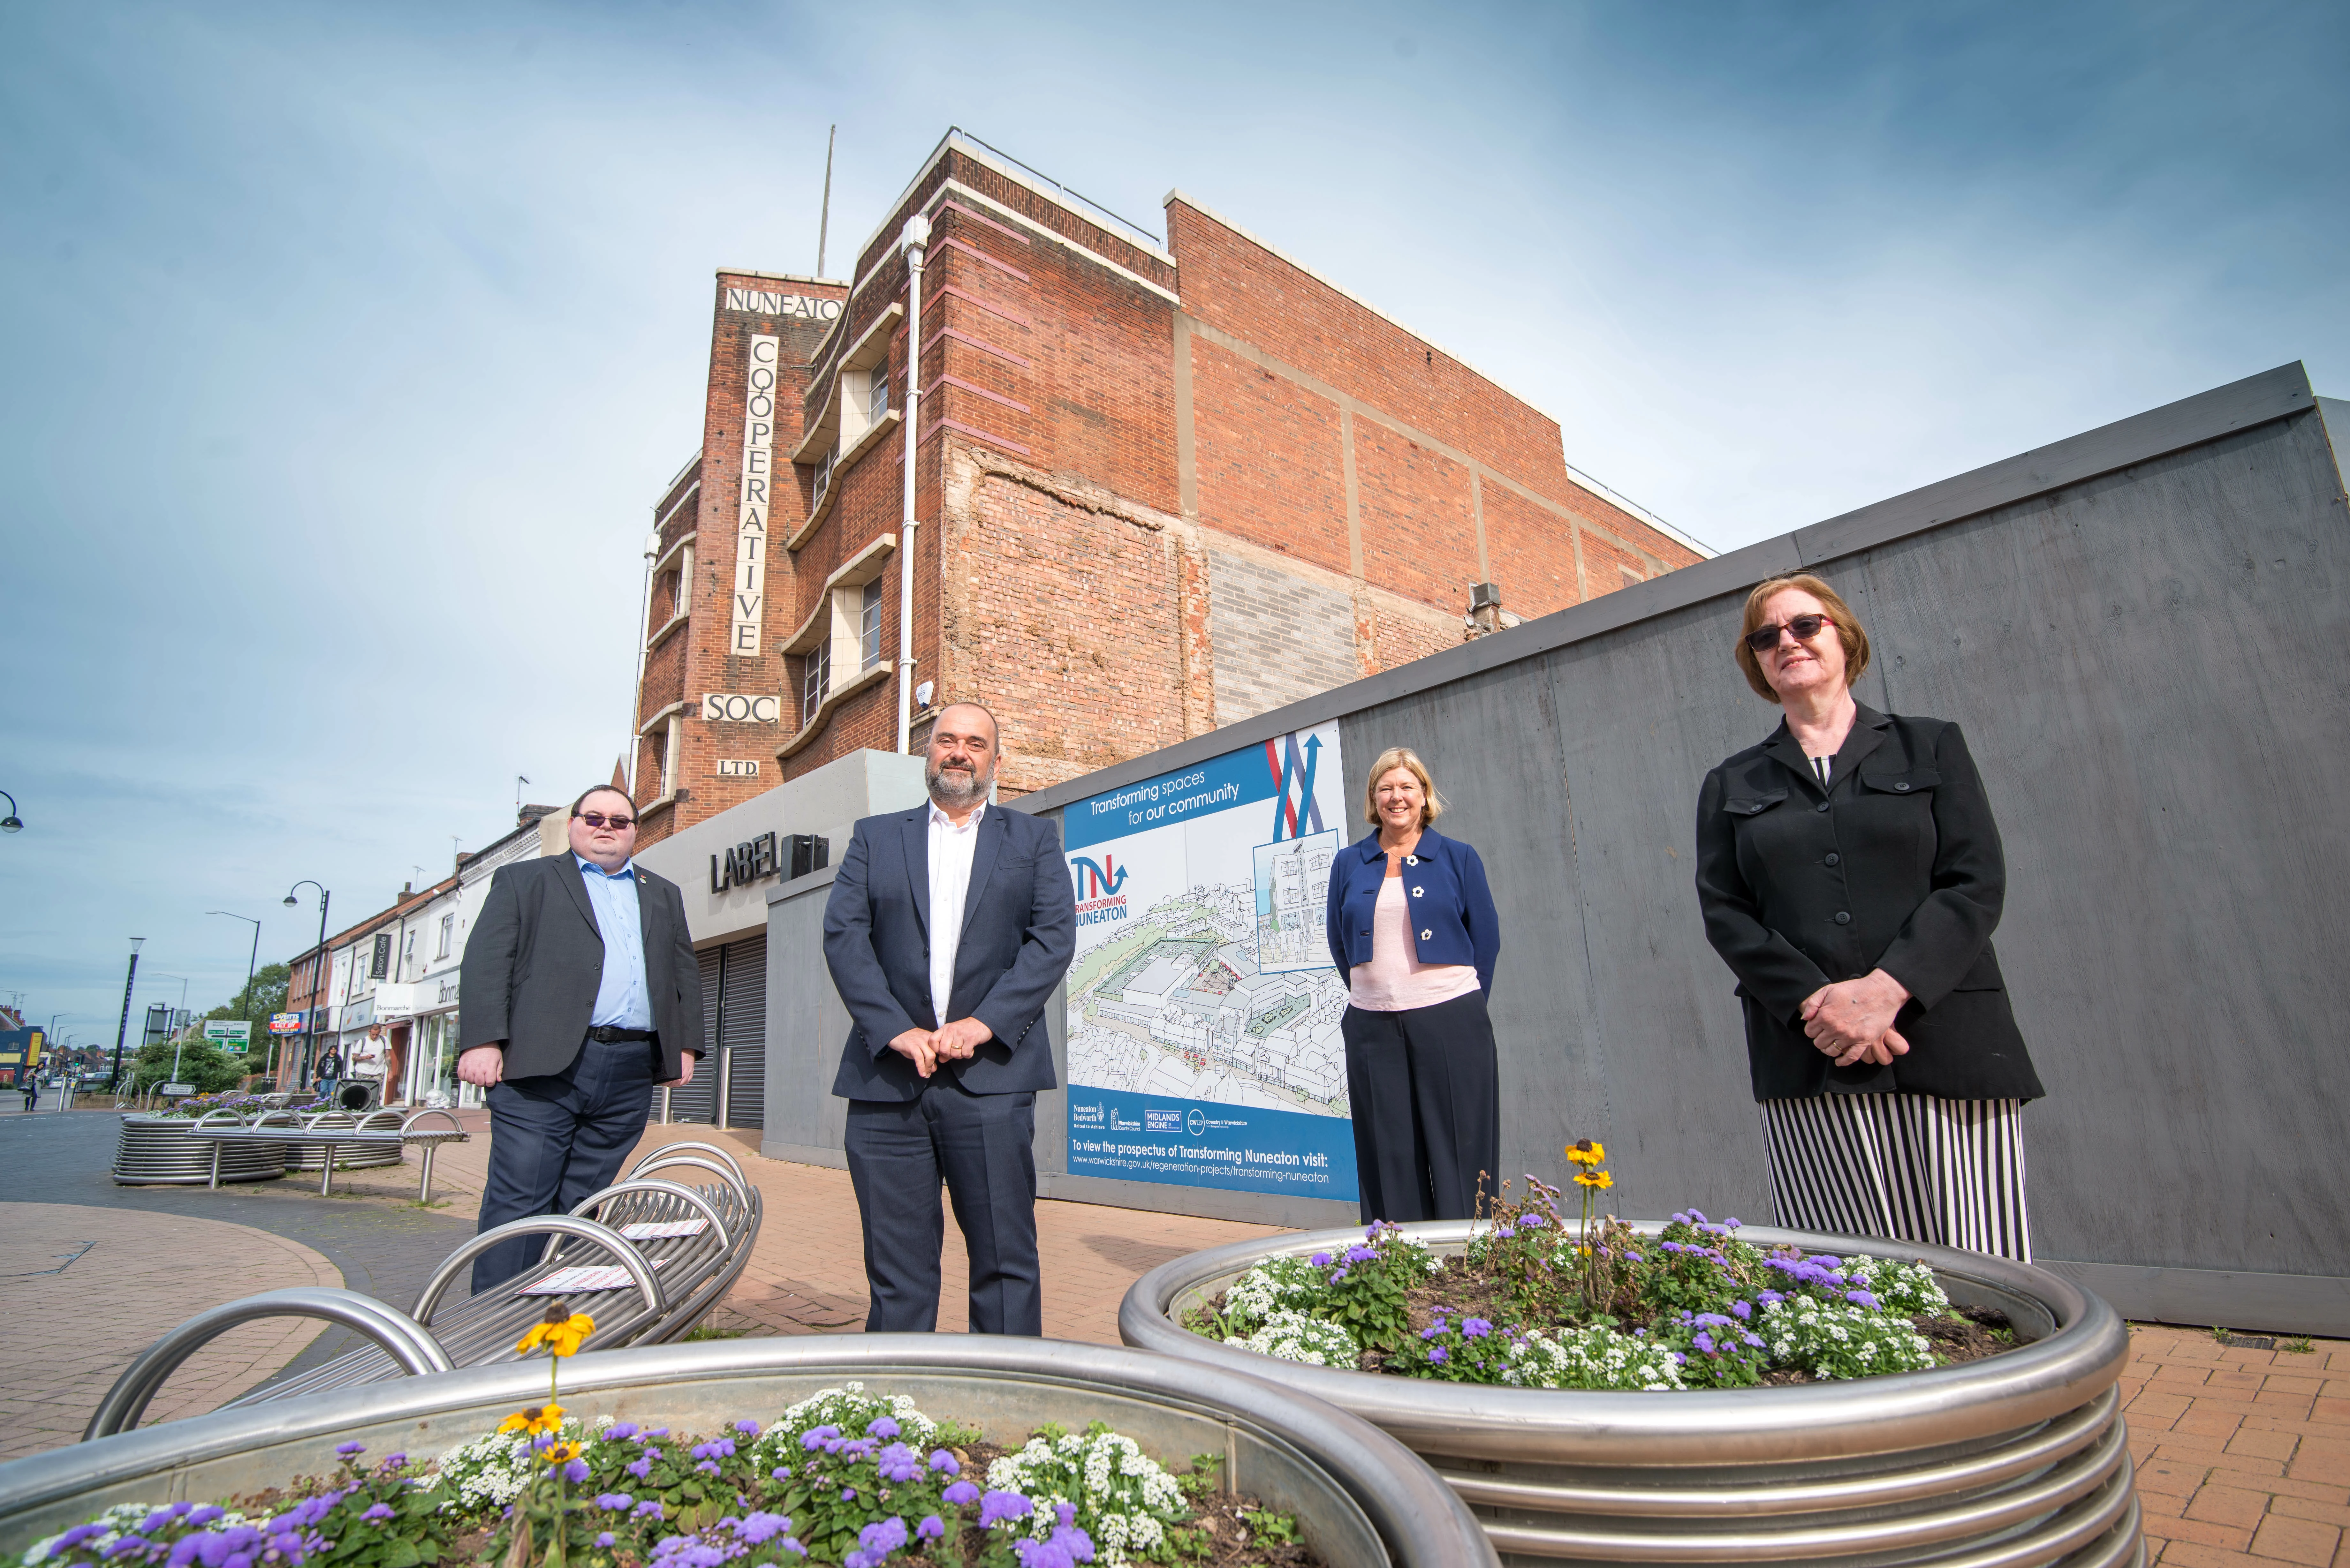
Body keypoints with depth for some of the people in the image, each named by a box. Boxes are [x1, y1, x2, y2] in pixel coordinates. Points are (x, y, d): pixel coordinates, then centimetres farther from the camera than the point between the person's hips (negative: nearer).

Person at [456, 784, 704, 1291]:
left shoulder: (664, 896, 22)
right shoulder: (523, 880, 11)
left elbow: (686, 974, 20)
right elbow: (487, 961, 1)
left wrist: (685, 1045, 9)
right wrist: (482, 1041, -11)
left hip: (630, 1075, 3)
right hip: (544, 1065, -3)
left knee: (583, 1207, 8)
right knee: (519, 1202, -4)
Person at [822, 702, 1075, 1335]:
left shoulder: (1033, 839, 13)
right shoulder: (876, 837, 16)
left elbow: (1054, 938, 0)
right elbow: (843, 934, 3)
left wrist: (984, 1023, -12)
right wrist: (896, 1029, -11)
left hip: (992, 1077, -1)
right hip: (888, 1076, 1)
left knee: (1005, 1259, 2)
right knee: (896, 1268, 8)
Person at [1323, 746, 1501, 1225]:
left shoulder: (1458, 858, 4)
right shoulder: (1349, 864, 9)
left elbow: (1487, 938, 6)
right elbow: (1339, 940, 15)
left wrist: (1463, 1007, 4)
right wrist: (1372, 994, 10)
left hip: (1448, 1021, -2)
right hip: (1372, 1025, 2)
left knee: (1459, 1149, 2)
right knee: (1389, 1154, 6)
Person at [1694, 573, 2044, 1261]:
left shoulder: (1931, 746, 12)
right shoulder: (1732, 785, 14)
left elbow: (1977, 884, 1)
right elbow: (1723, 912, 3)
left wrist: (1887, 988, -13)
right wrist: (1814, 1002, -12)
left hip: (1949, 1044, 0)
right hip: (1807, 1061, 0)